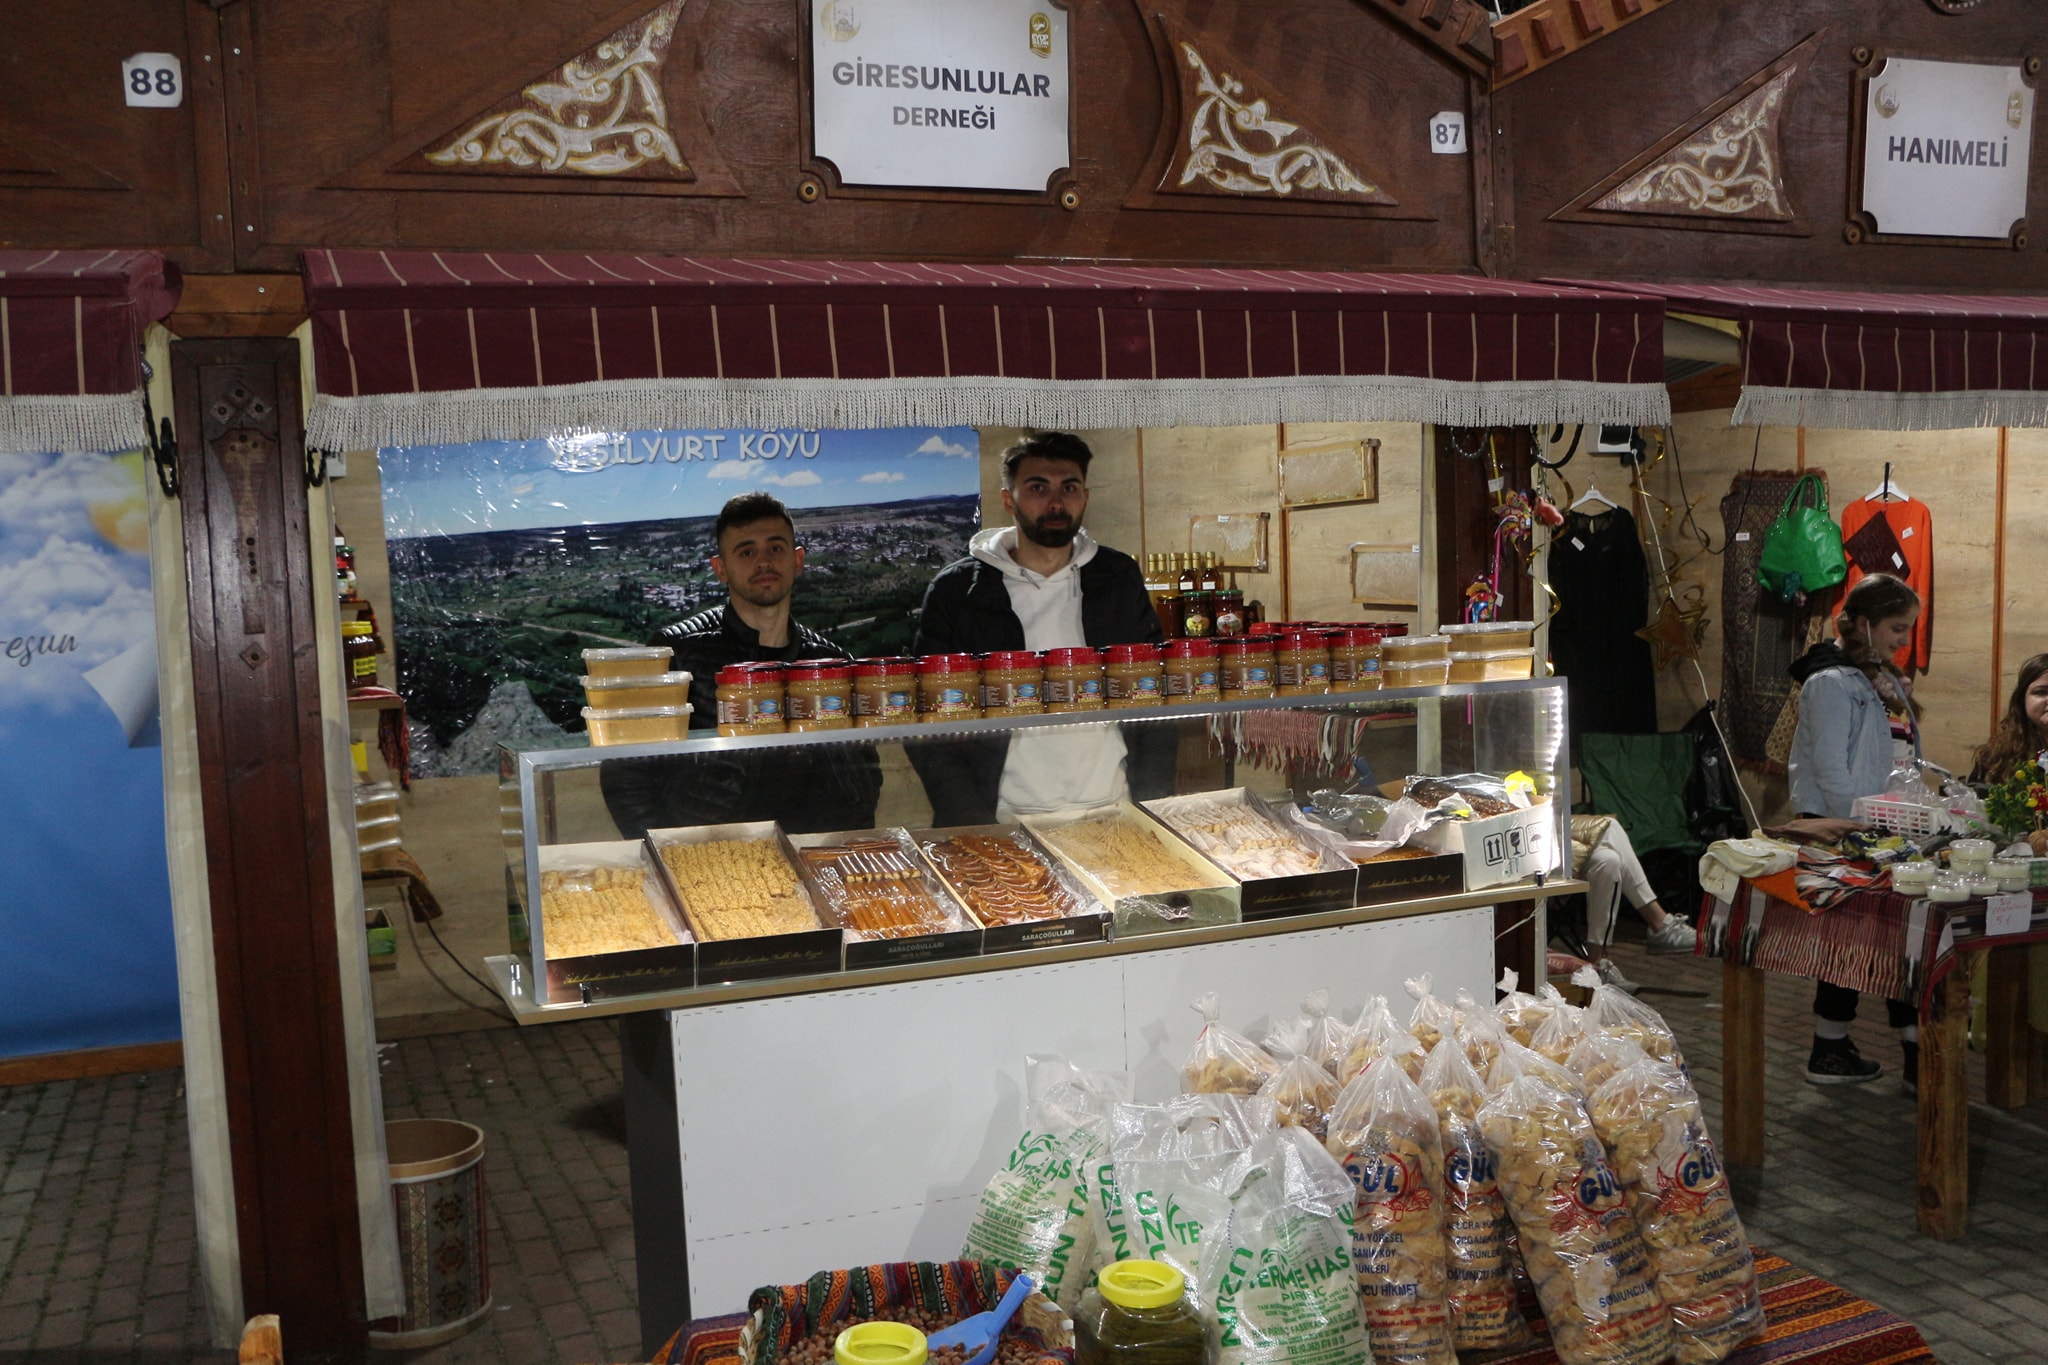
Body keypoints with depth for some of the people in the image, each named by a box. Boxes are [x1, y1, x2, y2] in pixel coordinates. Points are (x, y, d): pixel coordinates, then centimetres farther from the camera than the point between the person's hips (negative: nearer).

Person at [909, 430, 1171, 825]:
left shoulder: (1119, 578, 10)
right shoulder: (956, 590, 2)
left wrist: (1151, 805, 1)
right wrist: (974, 825, -9)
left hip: (1112, 816, 2)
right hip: (1006, 823, -2)